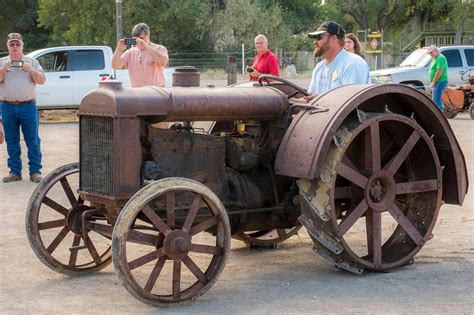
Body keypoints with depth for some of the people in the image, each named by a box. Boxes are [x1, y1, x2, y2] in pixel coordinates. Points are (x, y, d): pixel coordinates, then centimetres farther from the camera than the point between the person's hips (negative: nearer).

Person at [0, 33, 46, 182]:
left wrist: (31, 70, -15)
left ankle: (35, 171, 2)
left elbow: (42, 80, 0)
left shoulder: (32, 62, 9)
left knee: (33, 141, -2)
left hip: (28, 106, -1)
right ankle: (15, 171, 12)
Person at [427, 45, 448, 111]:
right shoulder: (436, 58, 20)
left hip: (440, 82, -11)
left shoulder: (440, 58, -14)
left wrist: (433, 81, -19)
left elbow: (439, 71, -22)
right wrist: (433, 82, 16)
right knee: (435, 99, 14)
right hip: (437, 83, 11)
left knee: (436, 99, -13)